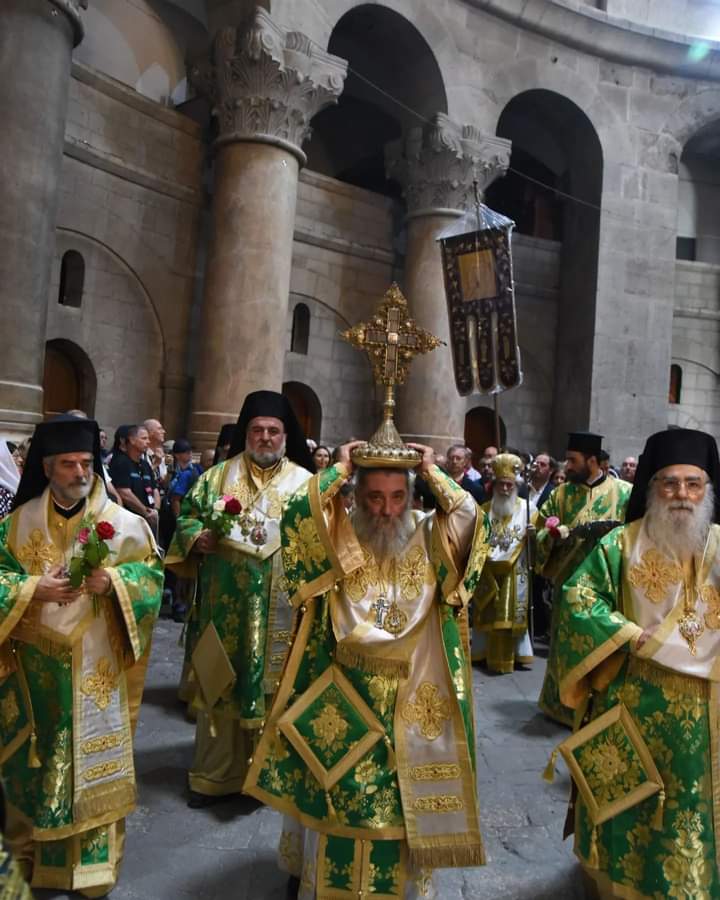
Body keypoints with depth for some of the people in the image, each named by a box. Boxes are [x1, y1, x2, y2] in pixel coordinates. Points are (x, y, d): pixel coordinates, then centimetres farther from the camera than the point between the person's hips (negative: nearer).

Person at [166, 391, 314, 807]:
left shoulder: (305, 482, 5)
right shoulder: (217, 476, 9)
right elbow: (188, 516, 8)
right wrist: (199, 539, -12)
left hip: (280, 608, -1)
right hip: (226, 603, 1)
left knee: (274, 683, 7)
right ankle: (215, 772, 24)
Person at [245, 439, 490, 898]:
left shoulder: (429, 538, -1)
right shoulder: (337, 538, -4)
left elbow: (473, 521, -14)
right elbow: (297, 519, -20)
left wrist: (434, 473, -10)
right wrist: (338, 469, -14)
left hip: (412, 698, 1)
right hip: (343, 695, -1)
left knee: (406, 796, 15)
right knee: (337, 792, 15)